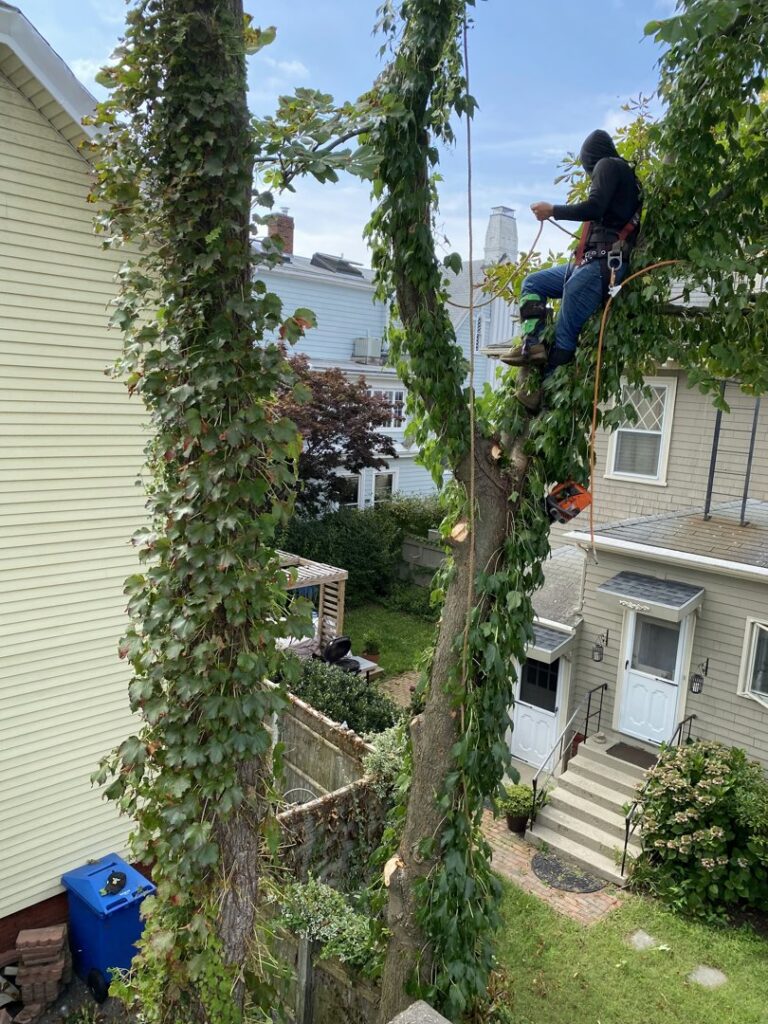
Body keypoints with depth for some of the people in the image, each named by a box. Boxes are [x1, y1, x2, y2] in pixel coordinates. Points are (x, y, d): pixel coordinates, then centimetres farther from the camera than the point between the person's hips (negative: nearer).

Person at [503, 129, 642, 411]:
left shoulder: (607, 166, 1)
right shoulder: (624, 173, 28)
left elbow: (594, 207, -16)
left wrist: (553, 211, -5)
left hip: (602, 263, -10)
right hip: (593, 261, 10)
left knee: (565, 333, -11)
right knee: (533, 283, 14)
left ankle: (546, 392, -7)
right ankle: (533, 343, -4)